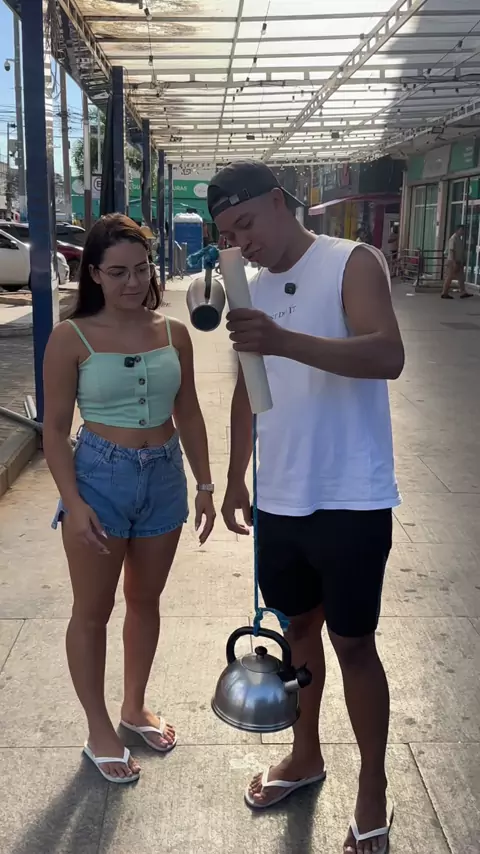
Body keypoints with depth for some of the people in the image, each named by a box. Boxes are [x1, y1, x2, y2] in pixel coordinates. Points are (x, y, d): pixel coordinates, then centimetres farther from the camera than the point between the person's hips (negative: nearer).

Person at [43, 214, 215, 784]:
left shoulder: (173, 334, 1)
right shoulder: (71, 339, -9)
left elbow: (188, 414, 9)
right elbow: (55, 429, -8)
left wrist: (204, 484, 8)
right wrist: (73, 503, -15)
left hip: (164, 477, 4)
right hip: (100, 476, -3)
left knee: (145, 600, 17)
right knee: (92, 610, 8)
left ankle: (135, 708, 39)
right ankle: (99, 731, 27)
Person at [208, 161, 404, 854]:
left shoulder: (353, 263, -9)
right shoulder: (254, 291, 10)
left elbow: (388, 356, -25)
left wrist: (285, 341, -37)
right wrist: (235, 480, 17)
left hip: (351, 501, -6)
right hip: (279, 500, 6)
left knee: (353, 642, 5)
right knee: (298, 625, 19)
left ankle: (373, 787, 27)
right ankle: (305, 757, 40)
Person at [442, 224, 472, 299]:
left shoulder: (460, 239, 14)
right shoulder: (453, 239, -13)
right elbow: (451, 251, -19)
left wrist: (463, 261, 16)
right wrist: (454, 262, -24)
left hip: (459, 261, 9)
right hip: (452, 261, -9)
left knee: (461, 277, 5)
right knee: (449, 277, -3)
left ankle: (463, 293, 5)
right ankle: (444, 293, 3)